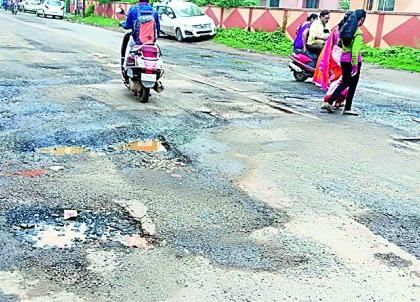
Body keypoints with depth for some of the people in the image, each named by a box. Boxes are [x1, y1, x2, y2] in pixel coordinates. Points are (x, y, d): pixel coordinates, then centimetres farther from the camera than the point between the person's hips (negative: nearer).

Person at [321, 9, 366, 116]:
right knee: (352, 85, 6)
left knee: (345, 83, 18)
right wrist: (355, 66, -19)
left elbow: (339, 42, 14)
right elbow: (355, 50, -20)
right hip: (353, 60, -7)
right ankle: (347, 108, 12)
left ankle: (329, 102, 8)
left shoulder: (345, 28, 8)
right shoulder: (358, 32, -15)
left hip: (343, 59, 7)